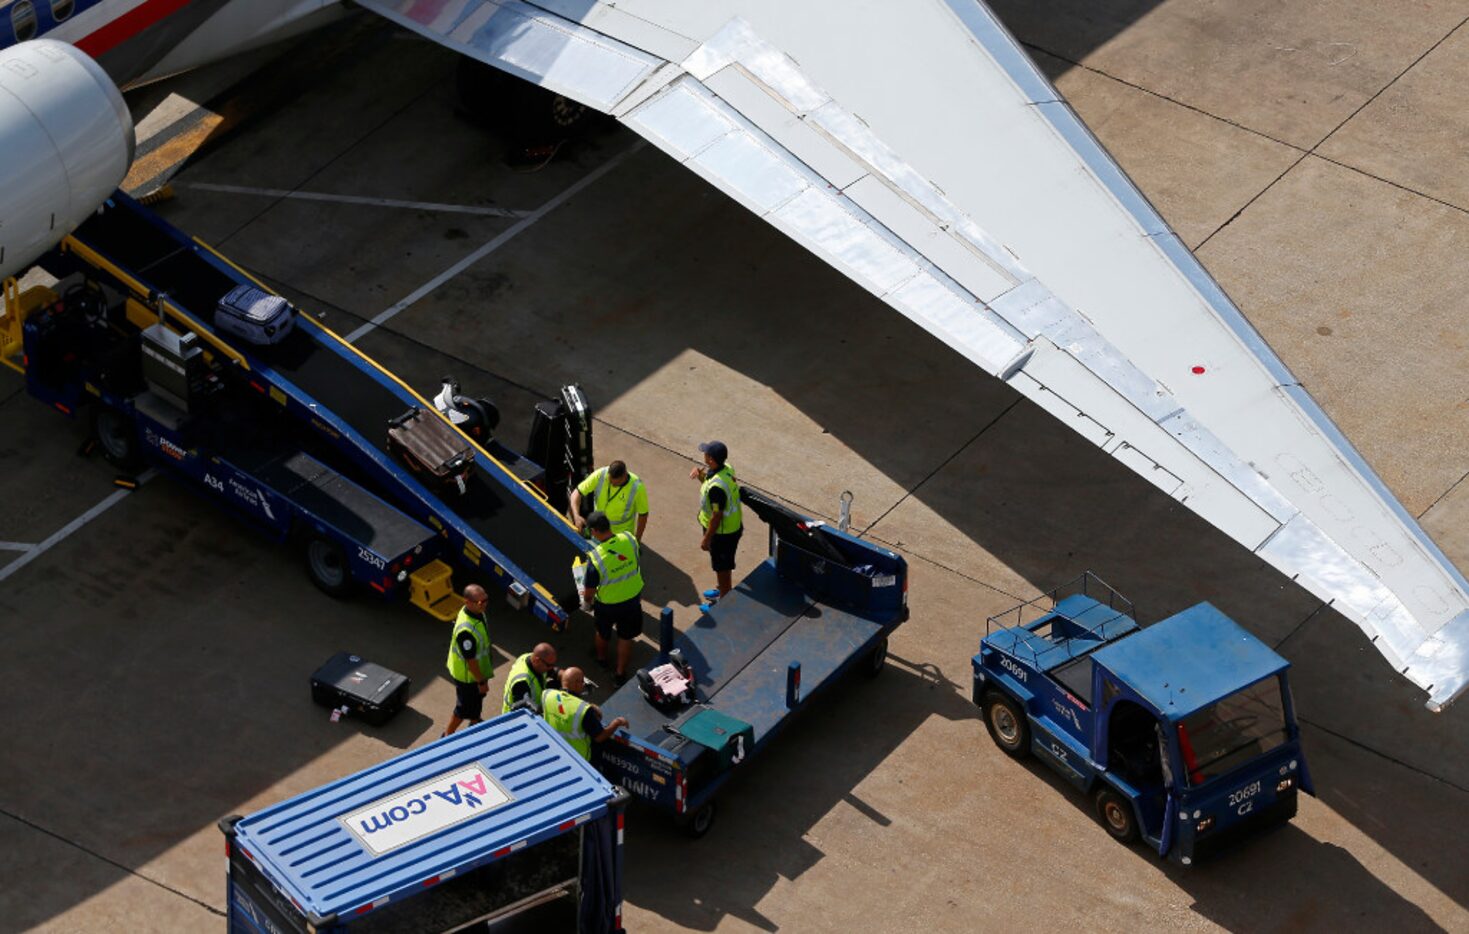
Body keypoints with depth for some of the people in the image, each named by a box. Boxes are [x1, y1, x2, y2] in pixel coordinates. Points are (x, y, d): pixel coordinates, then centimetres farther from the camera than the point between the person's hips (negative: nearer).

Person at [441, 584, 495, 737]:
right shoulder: (466, 630, -41)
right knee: (465, 707, 12)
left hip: (479, 667, 9)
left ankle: (475, 722, 57)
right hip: (467, 675, -9)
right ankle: (447, 735, 33)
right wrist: (481, 681, -19)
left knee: (478, 696, 31)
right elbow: (470, 660, -30)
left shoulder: (477, 612, -12)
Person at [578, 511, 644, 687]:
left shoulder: (595, 558, -33)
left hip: (607, 605, -2)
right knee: (626, 637, 23)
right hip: (633, 598, 3)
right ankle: (620, 674, 34)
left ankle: (601, 657, 55)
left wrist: (587, 599, 4)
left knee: (603, 633, 29)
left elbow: (588, 593, -20)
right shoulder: (629, 539, -22)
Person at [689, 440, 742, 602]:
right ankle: (722, 591, 51)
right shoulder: (726, 469, -8)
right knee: (720, 565, 30)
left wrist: (706, 539, -16)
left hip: (723, 533, -9)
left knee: (722, 567, 12)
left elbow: (717, 516, -28)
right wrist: (701, 476, -7)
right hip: (733, 526, 9)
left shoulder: (716, 486, -36)